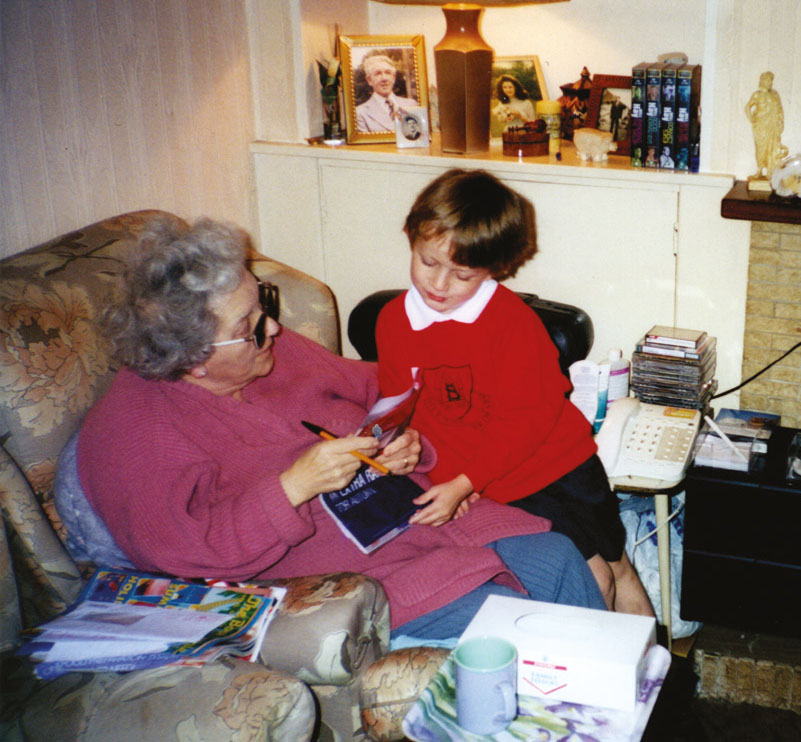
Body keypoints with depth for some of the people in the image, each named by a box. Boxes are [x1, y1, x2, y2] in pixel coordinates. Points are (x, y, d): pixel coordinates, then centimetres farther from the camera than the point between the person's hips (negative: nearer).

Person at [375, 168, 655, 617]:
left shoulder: (511, 319, -17)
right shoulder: (393, 321, -3)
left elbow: (526, 418, -18)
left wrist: (463, 484, -25)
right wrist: (443, 477, -9)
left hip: (557, 466, -1)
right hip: (494, 492, 2)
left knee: (615, 568, 11)